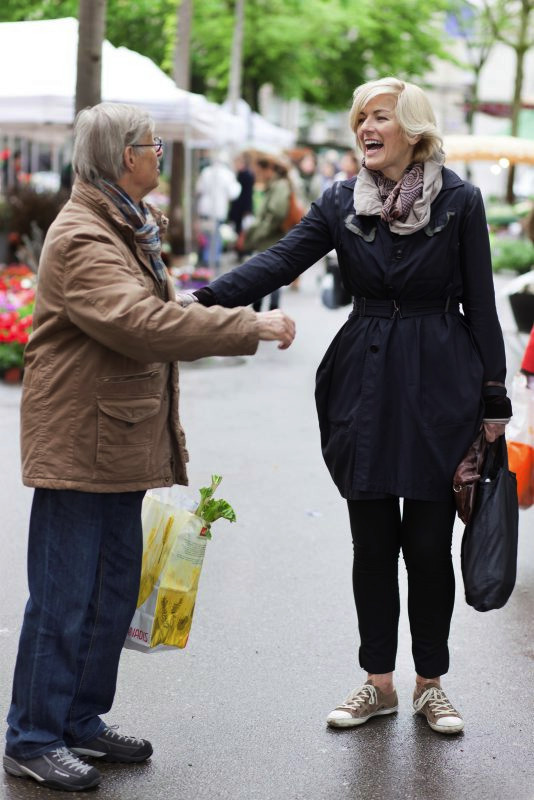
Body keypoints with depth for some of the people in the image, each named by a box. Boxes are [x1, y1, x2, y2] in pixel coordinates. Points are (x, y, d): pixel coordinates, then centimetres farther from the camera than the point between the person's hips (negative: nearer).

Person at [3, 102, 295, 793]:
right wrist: (250, 326, -27)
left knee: (114, 591, 14)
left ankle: (82, 721, 27)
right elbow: (140, 322, -29)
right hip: (77, 444, -10)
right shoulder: (80, 237, -16)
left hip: (123, 444, 10)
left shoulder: (126, 228, 18)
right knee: (64, 596, -3)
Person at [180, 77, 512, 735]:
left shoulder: (459, 200, -3)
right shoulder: (342, 203, 3)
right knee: (372, 544, 8)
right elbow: (280, 262, -9)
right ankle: (378, 682, 22)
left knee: (429, 543, 3)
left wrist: (492, 399, -2)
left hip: (441, 385, -2)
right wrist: (206, 300, -24)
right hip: (365, 385, 2)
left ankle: (430, 683, 21)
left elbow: (480, 303, -1)